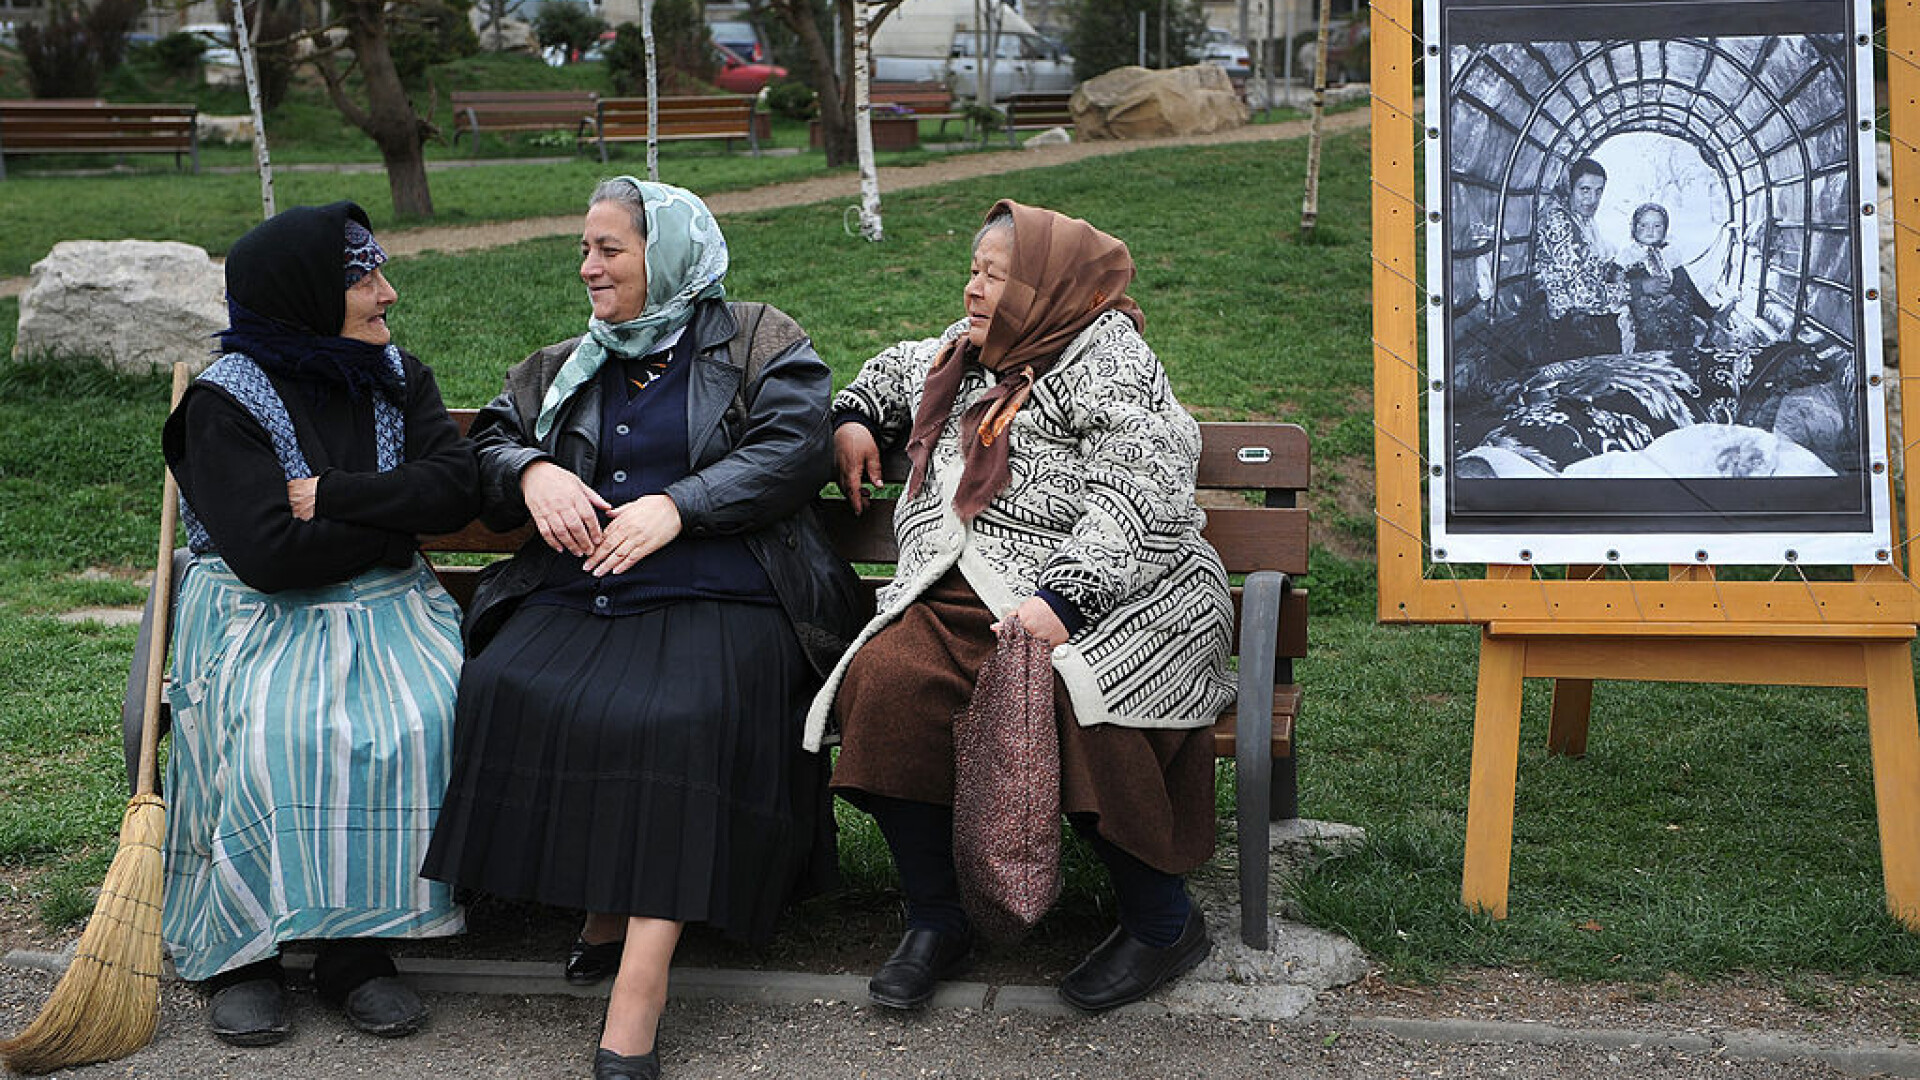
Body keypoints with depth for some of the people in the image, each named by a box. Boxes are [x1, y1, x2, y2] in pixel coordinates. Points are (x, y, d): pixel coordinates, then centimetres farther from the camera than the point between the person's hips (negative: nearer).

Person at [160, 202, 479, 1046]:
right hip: (260, 619, -4)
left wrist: (331, 494, -14)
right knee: (276, 738, -31)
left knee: (417, 723, -26)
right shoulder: (225, 400, -7)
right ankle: (241, 950, -11)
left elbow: (457, 488, -5)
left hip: (384, 606, 4)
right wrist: (393, 520, -7)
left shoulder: (397, 378, 9)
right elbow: (268, 553, -18)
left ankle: (356, 946, -16)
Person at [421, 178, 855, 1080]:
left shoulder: (761, 345, 11)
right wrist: (533, 473, -2)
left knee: (682, 718, -34)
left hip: (718, 596, -5)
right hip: (573, 594, 5)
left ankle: (637, 997, -35)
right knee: (505, 692, -26)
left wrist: (676, 507, -16)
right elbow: (490, 441, 22)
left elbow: (790, 453, -4)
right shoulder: (566, 368, 27)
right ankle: (604, 906, -11)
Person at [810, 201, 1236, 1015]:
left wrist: (1060, 600, -29)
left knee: (1078, 701, -36)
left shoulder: (1106, 361, -4)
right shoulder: (967, 352, 22)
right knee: (885, 681, -23)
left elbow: (1136, 500, -17)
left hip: (1109, 596, -6)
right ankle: (935, 922, -10)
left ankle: (1164, 922, -14)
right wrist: (853, 418, 26)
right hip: (962, 598, 7)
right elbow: (900, 368, 47)